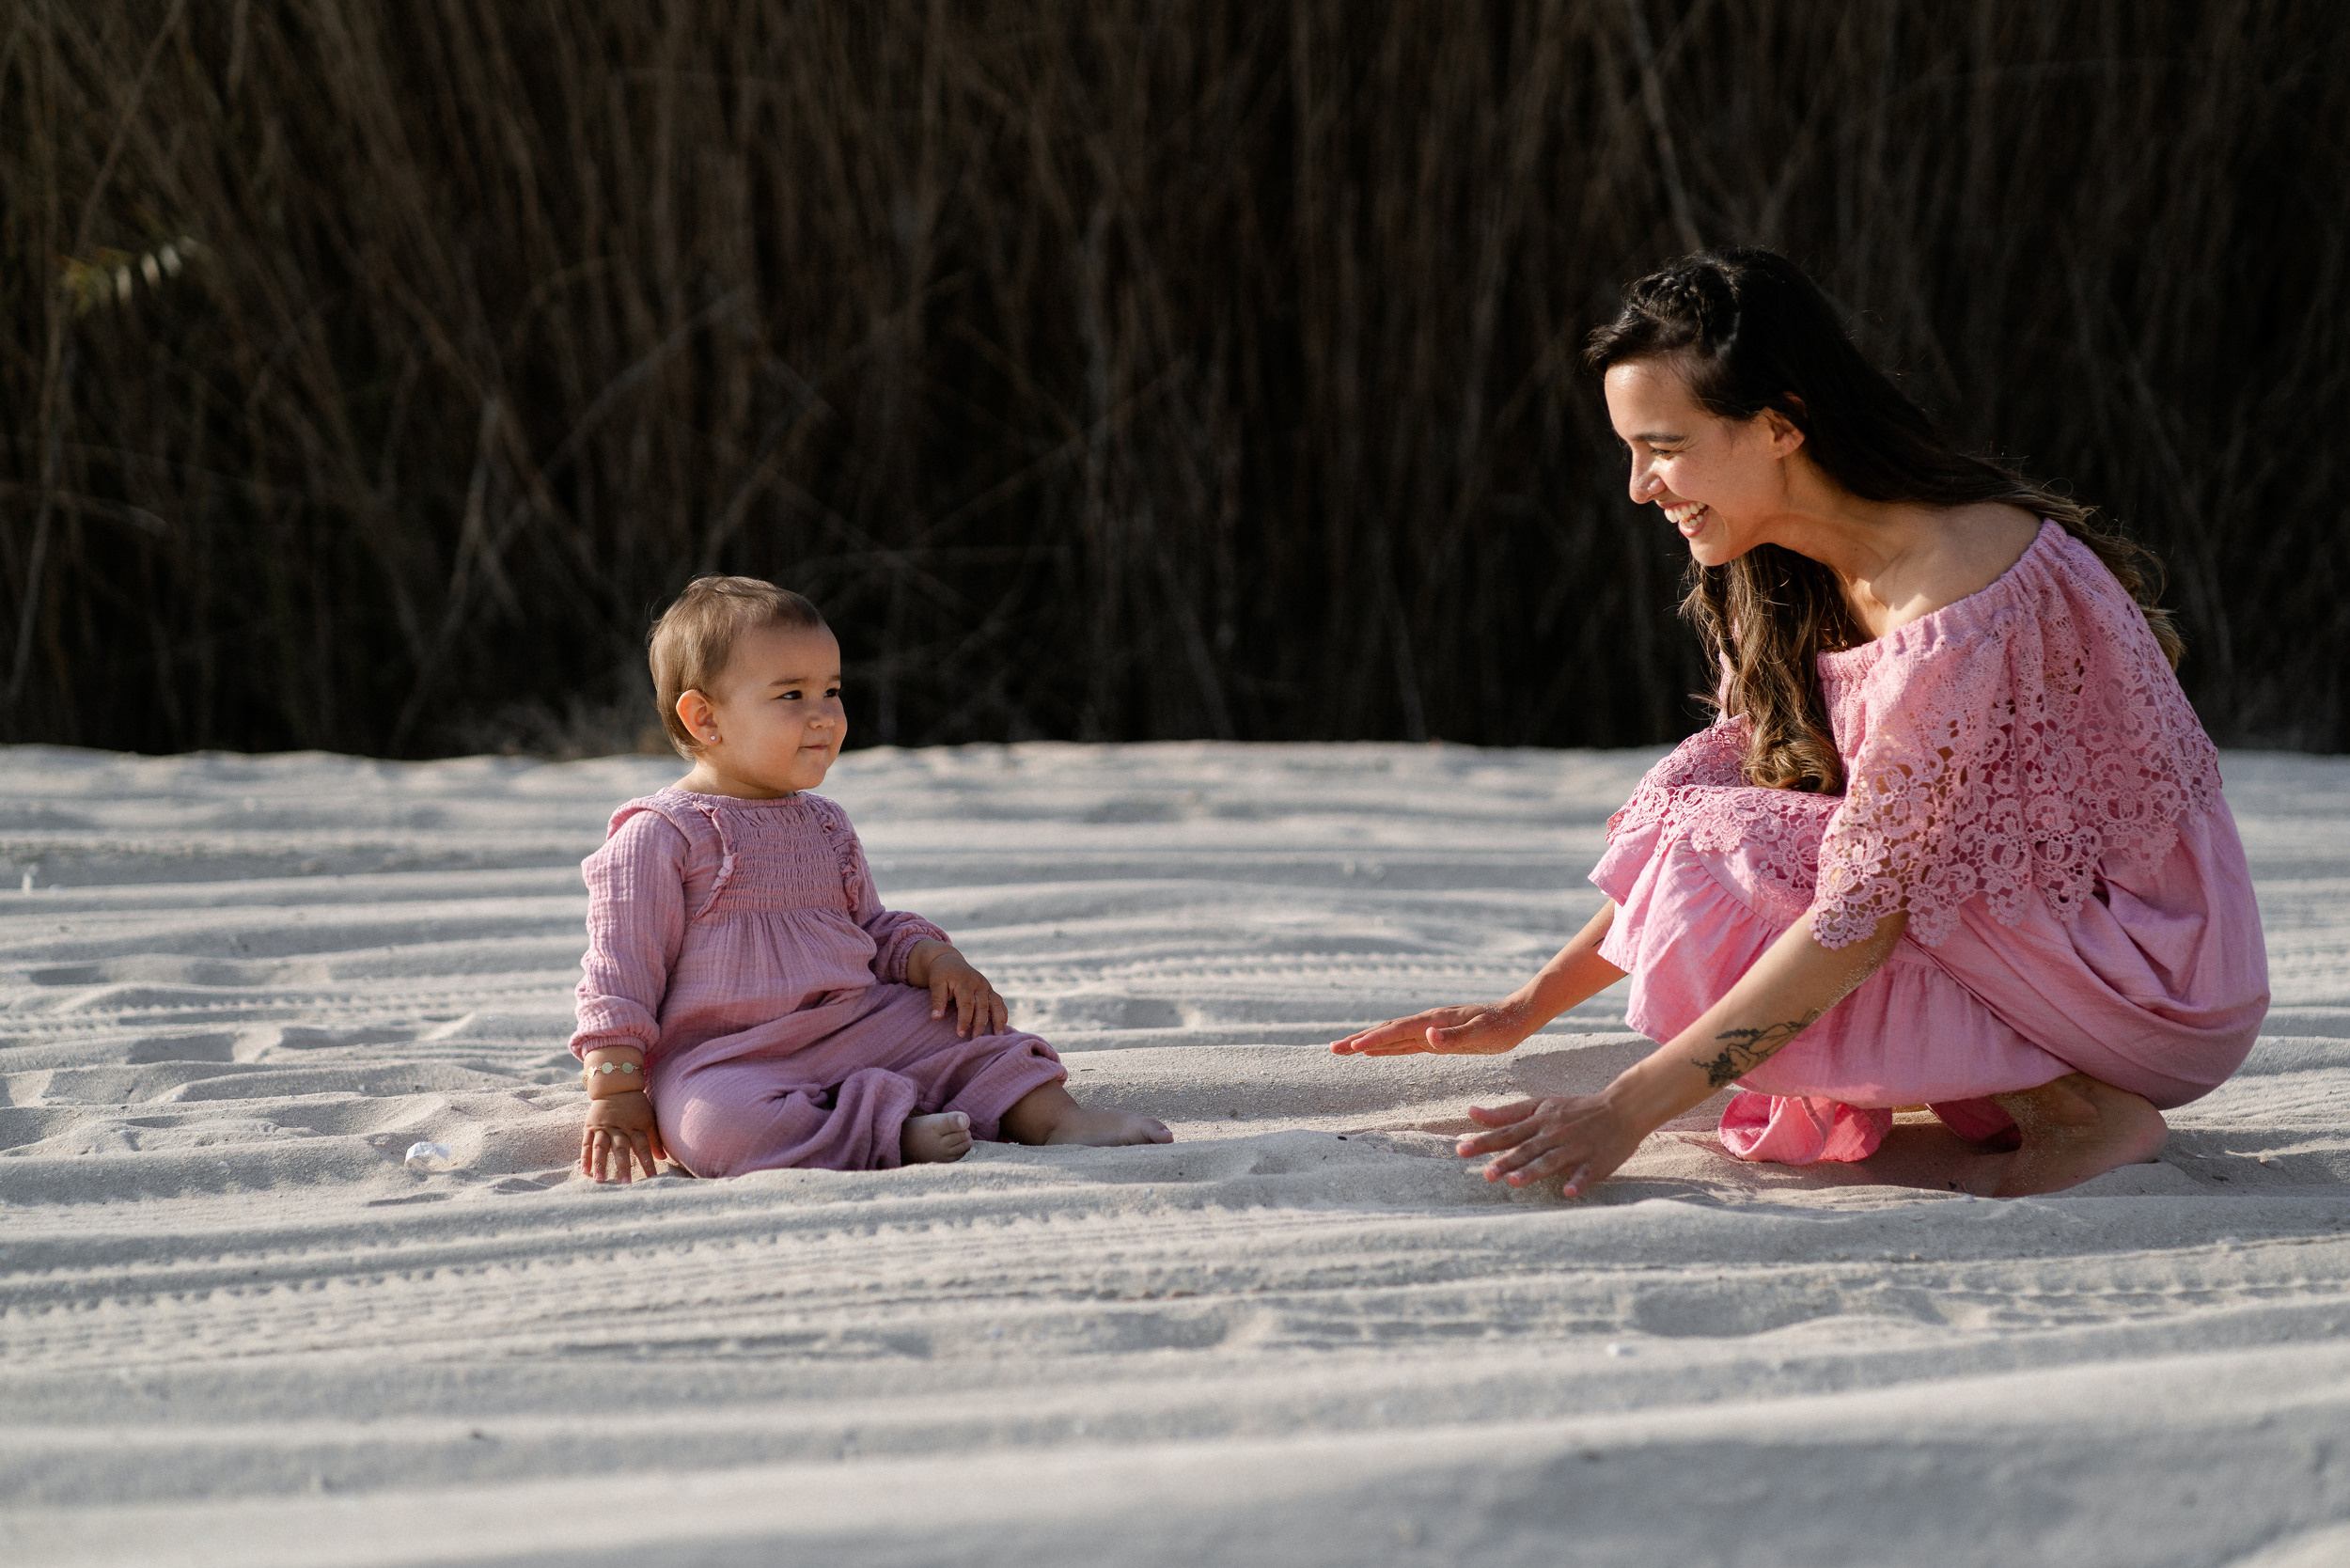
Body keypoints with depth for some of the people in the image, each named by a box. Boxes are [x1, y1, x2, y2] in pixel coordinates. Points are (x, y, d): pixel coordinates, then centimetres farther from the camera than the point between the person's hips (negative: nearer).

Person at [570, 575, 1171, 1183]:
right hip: (717, 1058, -7)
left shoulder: (825, 825, 17)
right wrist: (616, 1098, -14)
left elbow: (873, 928, 26)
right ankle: (892, 1140, -38)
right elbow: (621, 974, -7)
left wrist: (935, 960, 3)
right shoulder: (658, 836, -5)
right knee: (715, 1122, -39)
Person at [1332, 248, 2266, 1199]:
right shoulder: (1781, 576, 0)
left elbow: (1863, 915, -29)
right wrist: (1526, 1010, 3)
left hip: (2159, 990, -9)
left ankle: (2072, 1110, -11)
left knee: (1720, 898, -20)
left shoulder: (1957, 599, -28)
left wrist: (1625, 1111, -28)